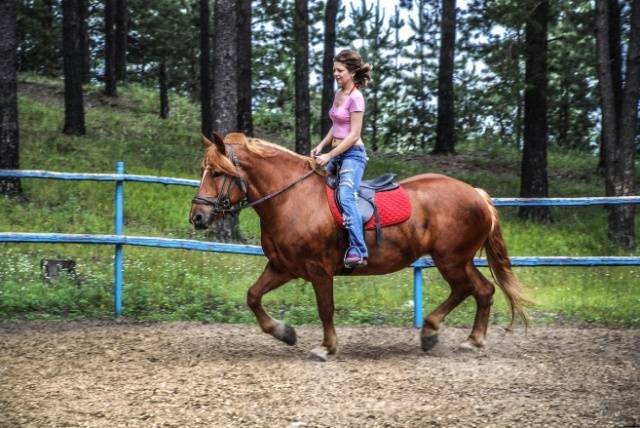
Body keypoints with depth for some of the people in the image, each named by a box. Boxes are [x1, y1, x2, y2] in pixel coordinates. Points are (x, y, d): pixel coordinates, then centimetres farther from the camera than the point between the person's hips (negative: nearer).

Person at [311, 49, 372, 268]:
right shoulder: (338, 94, 14)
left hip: (352, 154, -10)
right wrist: (321, 146, 7)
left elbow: (353, 135, -16)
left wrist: (329, 156, -17)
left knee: (345, 195, -30)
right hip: (336, 154, 10)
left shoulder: (355, 98, -12)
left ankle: (358, 250, -38)